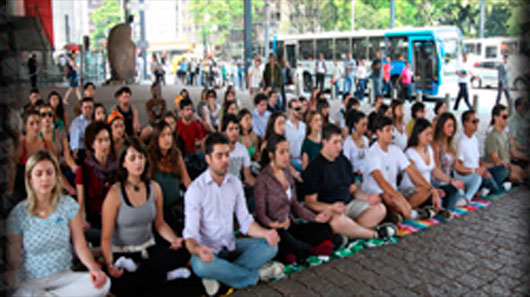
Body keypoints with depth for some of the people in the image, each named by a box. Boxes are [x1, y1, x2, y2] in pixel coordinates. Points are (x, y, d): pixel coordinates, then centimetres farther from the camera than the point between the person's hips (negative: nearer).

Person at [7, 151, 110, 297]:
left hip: (63, 276, 3)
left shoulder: (68, 204, 0)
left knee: (103, 283, -26)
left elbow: (80, 246, -2)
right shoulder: (18, 214, -4)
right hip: (31, 281, -3)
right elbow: (13, 261, -1)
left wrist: (94, 268, -21)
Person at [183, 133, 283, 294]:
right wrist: (197, 250, -41)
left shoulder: (234, 183, 3)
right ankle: (257, 274, -16)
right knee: (201, 265, -38)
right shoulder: (196, 189, -14)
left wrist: (265, 233, -19)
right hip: (208, 250, -5)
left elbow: (245, 222, 2)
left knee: (270, 246, -13)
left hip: (231, 246, 5)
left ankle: (219, 275, -21)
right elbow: (190, 234, -17)